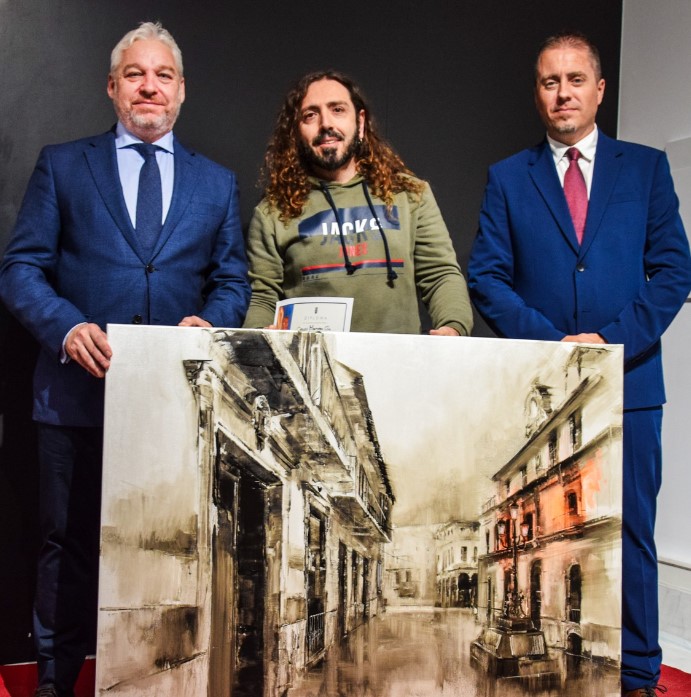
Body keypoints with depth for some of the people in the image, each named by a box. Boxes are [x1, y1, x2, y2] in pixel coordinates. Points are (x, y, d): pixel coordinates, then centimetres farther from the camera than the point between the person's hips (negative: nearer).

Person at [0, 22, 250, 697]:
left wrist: (210, 321, -11)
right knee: (69, 547, 8)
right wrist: (66, 326, -15)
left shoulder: (217, 182, 14)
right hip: (80, 389, -1)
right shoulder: (61, 165, 8)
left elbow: (232, 279, 11)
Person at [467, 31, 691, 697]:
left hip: (627, 380, 0)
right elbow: (487, 277, 1)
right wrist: (553, 342, -12)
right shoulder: (507, 178, 9)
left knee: (629, 535, 6)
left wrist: (613, 338, -10)